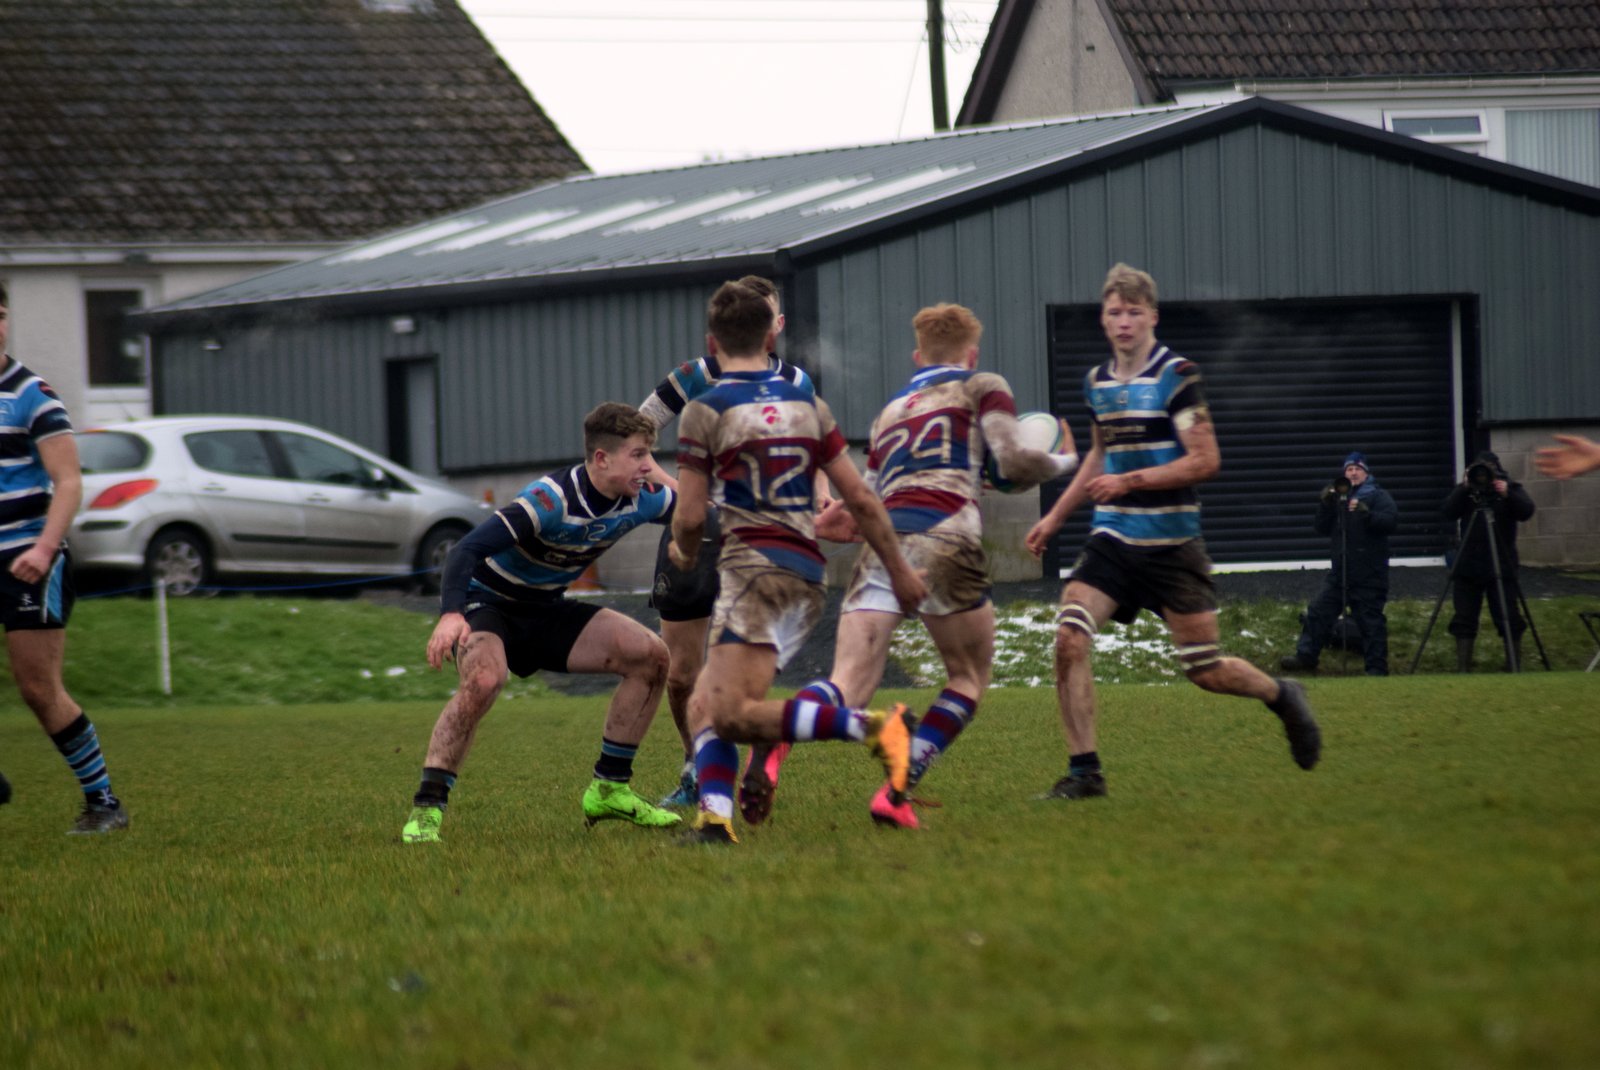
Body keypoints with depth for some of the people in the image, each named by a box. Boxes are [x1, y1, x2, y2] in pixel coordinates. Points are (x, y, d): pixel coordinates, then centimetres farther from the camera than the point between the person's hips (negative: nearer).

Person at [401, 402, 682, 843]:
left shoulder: (640, 500, -9)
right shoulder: (552, 498, -31)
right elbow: (468, 549, -38)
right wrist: (451, 614, -52)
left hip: (546, 612, 7)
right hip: (486, 604, -7)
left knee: (651, 656, -5)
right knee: (484, 679, -38)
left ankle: (609, 789, 6)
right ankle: (425, 811, -31)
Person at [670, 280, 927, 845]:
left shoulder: (706, 411, -2)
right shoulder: (808, 405, 14)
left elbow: (690, 518, -2)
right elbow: (861, 500, 14)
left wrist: (685, 554, 20)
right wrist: (900, 571, 23)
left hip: (756, 567, -8)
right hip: (808, 572, 8)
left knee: (732, 714, -15)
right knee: (704, 706, 11)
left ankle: (871, 727, -21)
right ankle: (714, 814, -8)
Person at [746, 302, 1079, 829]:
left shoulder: (890, 409, 30)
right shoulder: (982, 387, 15)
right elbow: (1014, 464, 4)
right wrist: (1063, 462, 21)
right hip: (943, 539, -4)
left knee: (849, 684, -8)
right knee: (969, 679, 14)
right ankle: (896, 793, 0)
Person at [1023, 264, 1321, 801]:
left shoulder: (1176, 376, -9)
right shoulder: (1097, 381, 11)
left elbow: (1205, 460, -14)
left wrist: (1131, 481, -19)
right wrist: (1056, 516, 24)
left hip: (1171, 542, -5)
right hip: (1112, 539, 5)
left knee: (1205, 669, 0)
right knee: (1069, 638, -16)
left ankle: (1283, 697, 32)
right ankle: (1084, 770, -9)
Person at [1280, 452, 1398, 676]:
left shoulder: (1378, 496, 0)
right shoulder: (1338, 497, 17)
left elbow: (1391, 519, -16)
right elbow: (1321, 528, 12)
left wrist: (1367, 514, -31)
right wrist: (1325, 505, -4)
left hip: (1369, 575, -6)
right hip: (1340, 572, 6)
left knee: (1371, 621, -4)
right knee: (1319, 612, 4)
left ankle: (1377, 668, 1)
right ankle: (1305, 657, 9)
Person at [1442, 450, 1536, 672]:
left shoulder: (1511, 488, 1)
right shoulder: (1464, 491, 5)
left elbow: (1526, 511, -15)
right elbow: (1448, 512, -10)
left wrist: (1507, 495, -30)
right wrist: (1463, 489, -21)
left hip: (1501, 567, -2)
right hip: (1468, 567, 2)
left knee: (1509, 618, -4)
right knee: (1463, 620, 2)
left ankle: (1514, 667, 5)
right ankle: (1462, 668, 8)